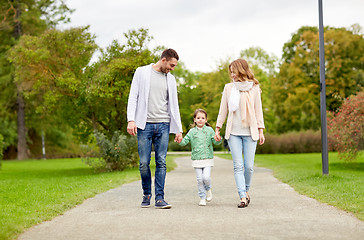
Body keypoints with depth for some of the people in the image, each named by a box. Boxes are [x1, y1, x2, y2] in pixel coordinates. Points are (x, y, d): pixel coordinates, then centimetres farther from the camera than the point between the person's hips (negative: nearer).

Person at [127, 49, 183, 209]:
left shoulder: (170, 79, 15)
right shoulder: (142, 72, 5)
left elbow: (174, 105, 17)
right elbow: (133, 97, 1)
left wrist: (179, 129, 12)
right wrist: (131, 120, -11)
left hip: (163, 125, 3)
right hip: (145, 125, -3)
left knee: (161, 162, -4)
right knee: (144, 163, -3)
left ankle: (159, 198, -1)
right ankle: (147, 194, 16)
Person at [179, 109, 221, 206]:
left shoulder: (209, 130, 4)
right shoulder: (192, 132, 5)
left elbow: (215, 141, 0)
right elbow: (185, 141, 1)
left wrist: (218, 140, -23)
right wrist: (180, 141, -20)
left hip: (208, 159, -1)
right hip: (196, 159, 1)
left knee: (206, 177, -13)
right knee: (199, 179, 0)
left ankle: (208, 189, 19)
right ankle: (202, 197, 14)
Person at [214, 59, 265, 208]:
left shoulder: (254, 88, 5)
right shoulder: (228, 88, 8)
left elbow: (258, 110, 8)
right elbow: (223, 110, 12)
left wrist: (260, 131, 4)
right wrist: (217, 129, 8)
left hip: (250, 132, -1)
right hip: (233, 132, 1)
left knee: (249, 166, -2)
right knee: (238, 166, -7)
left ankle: (246, 190, 22)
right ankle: (243, 197, -8)